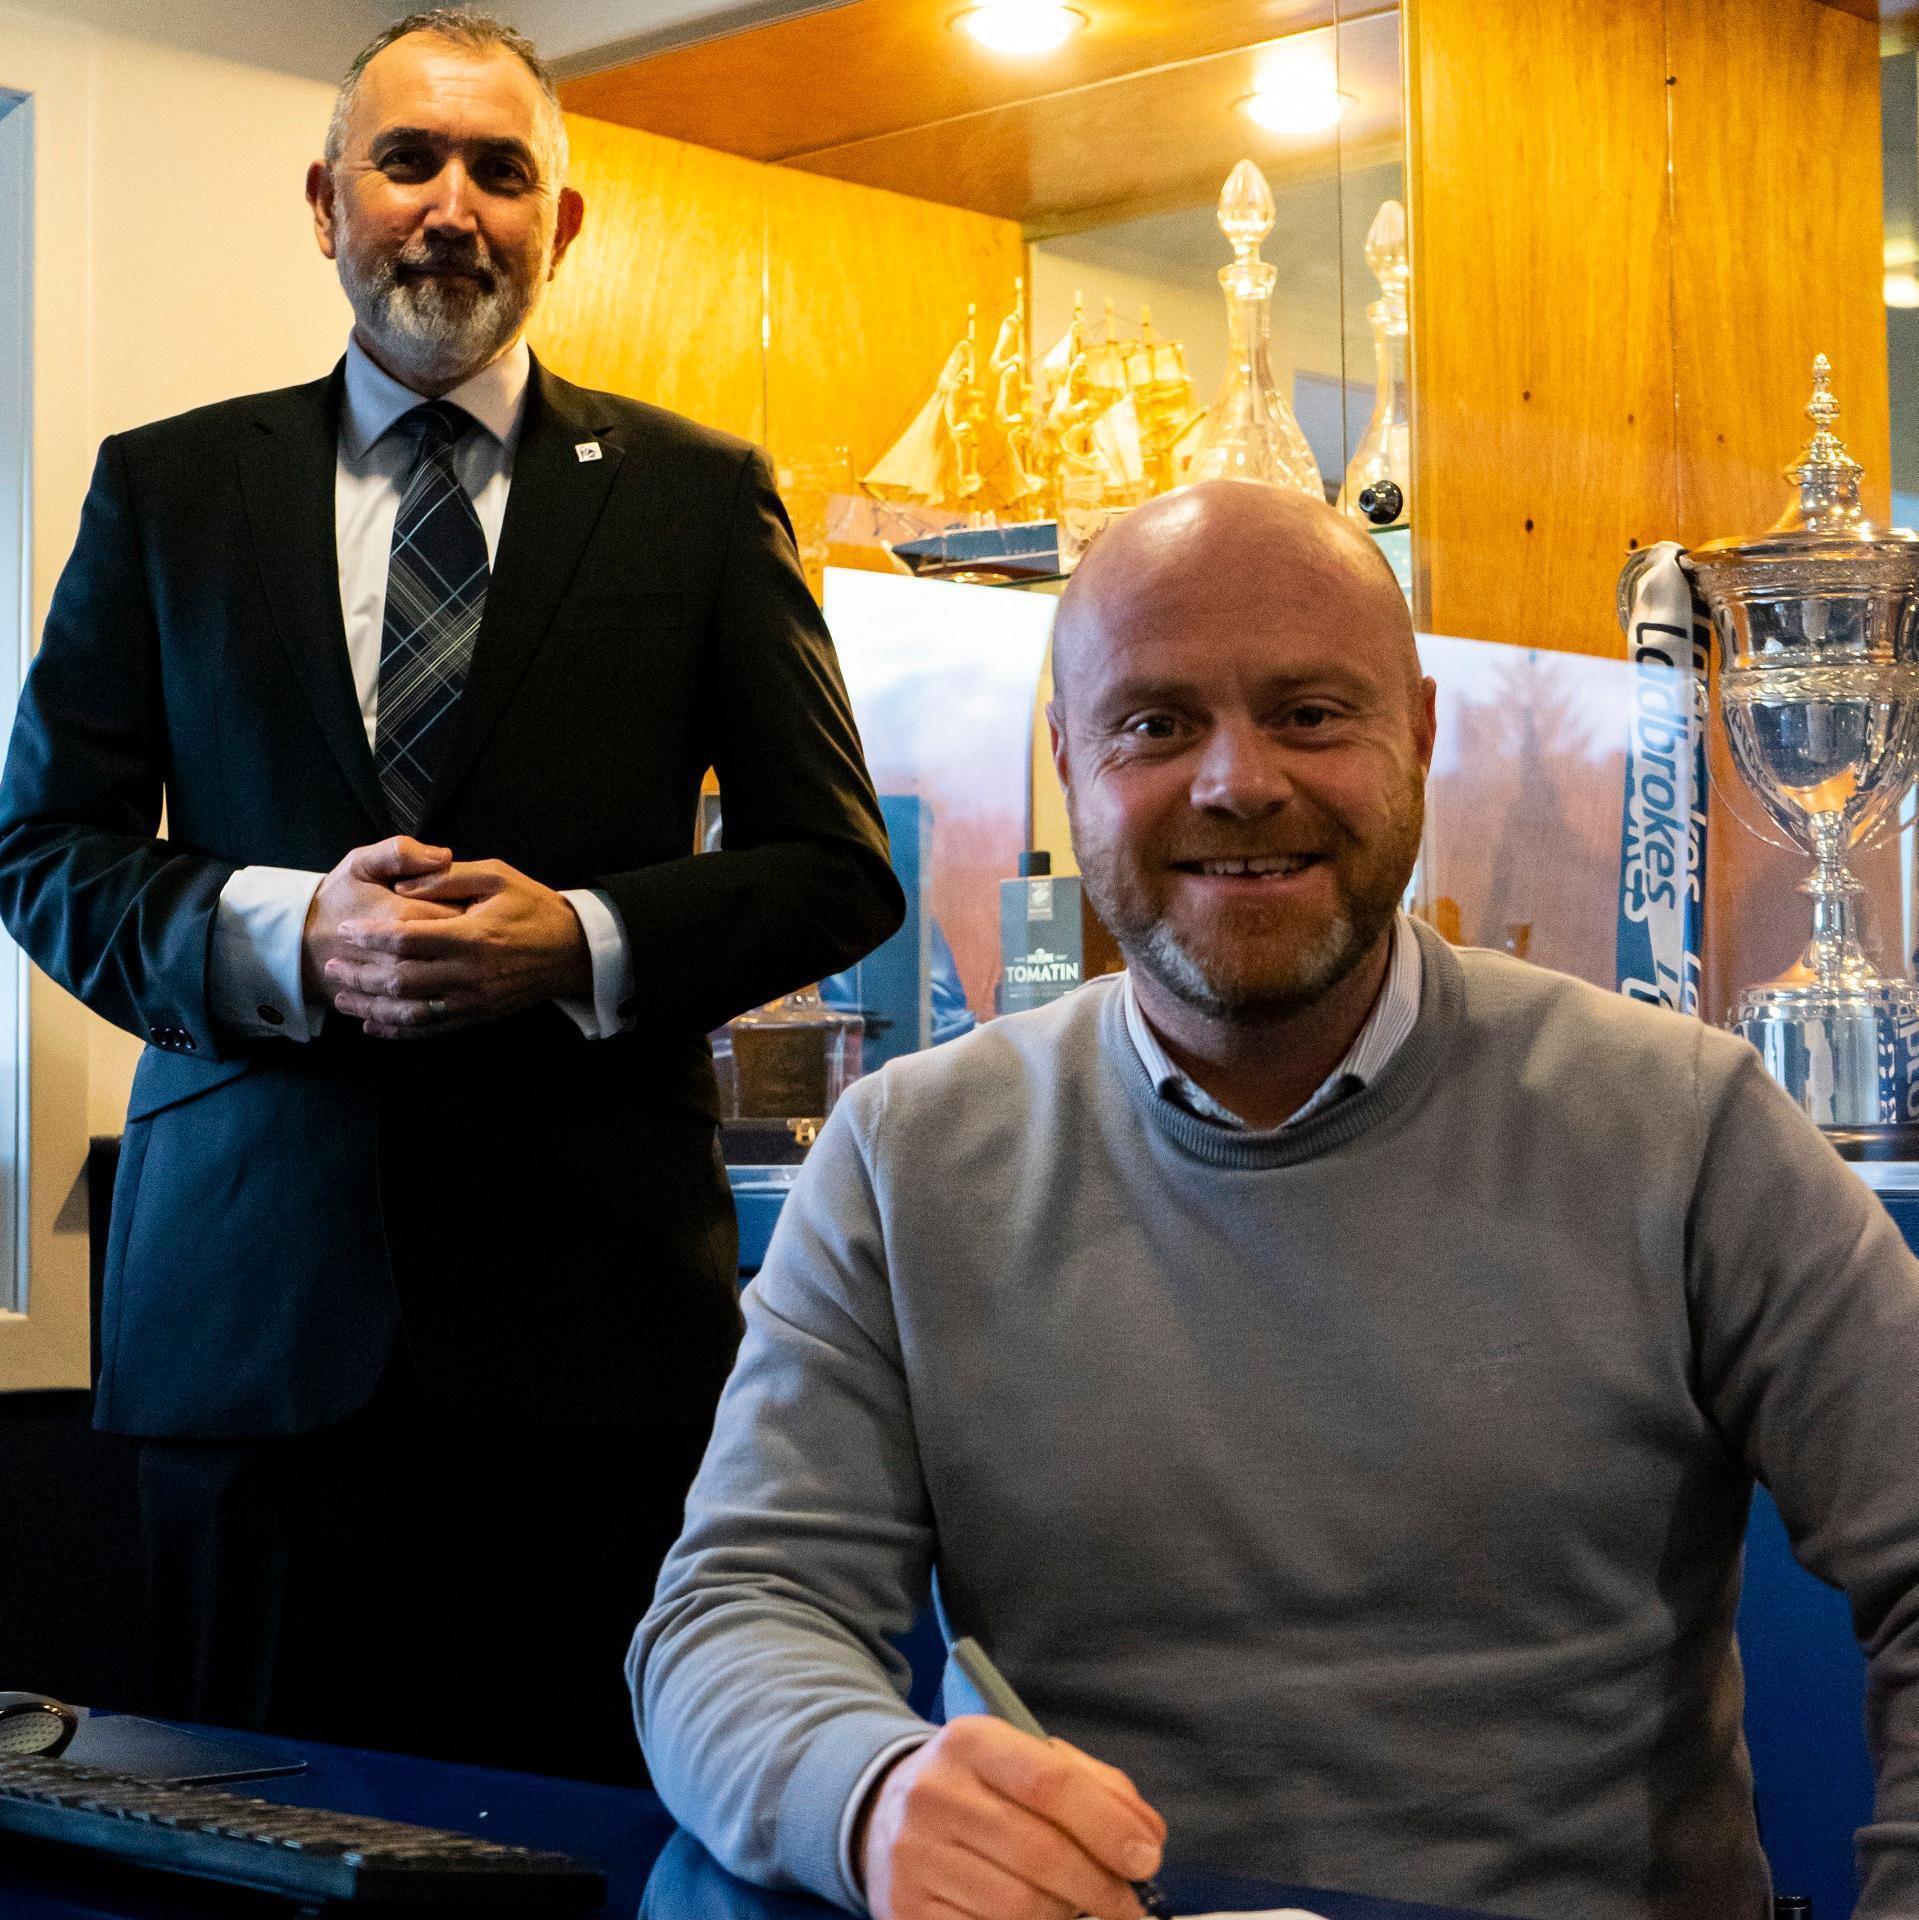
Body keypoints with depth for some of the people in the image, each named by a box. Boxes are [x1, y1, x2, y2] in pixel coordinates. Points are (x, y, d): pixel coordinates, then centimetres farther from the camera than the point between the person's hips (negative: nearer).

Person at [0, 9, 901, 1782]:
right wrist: (280, 932, -10)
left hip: (593, 1302, -1)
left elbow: (837, 865, 7)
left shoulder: (697, 497, 9)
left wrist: (585, 940, -10)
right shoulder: (165, 490, 12)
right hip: (253, 1289, 1)